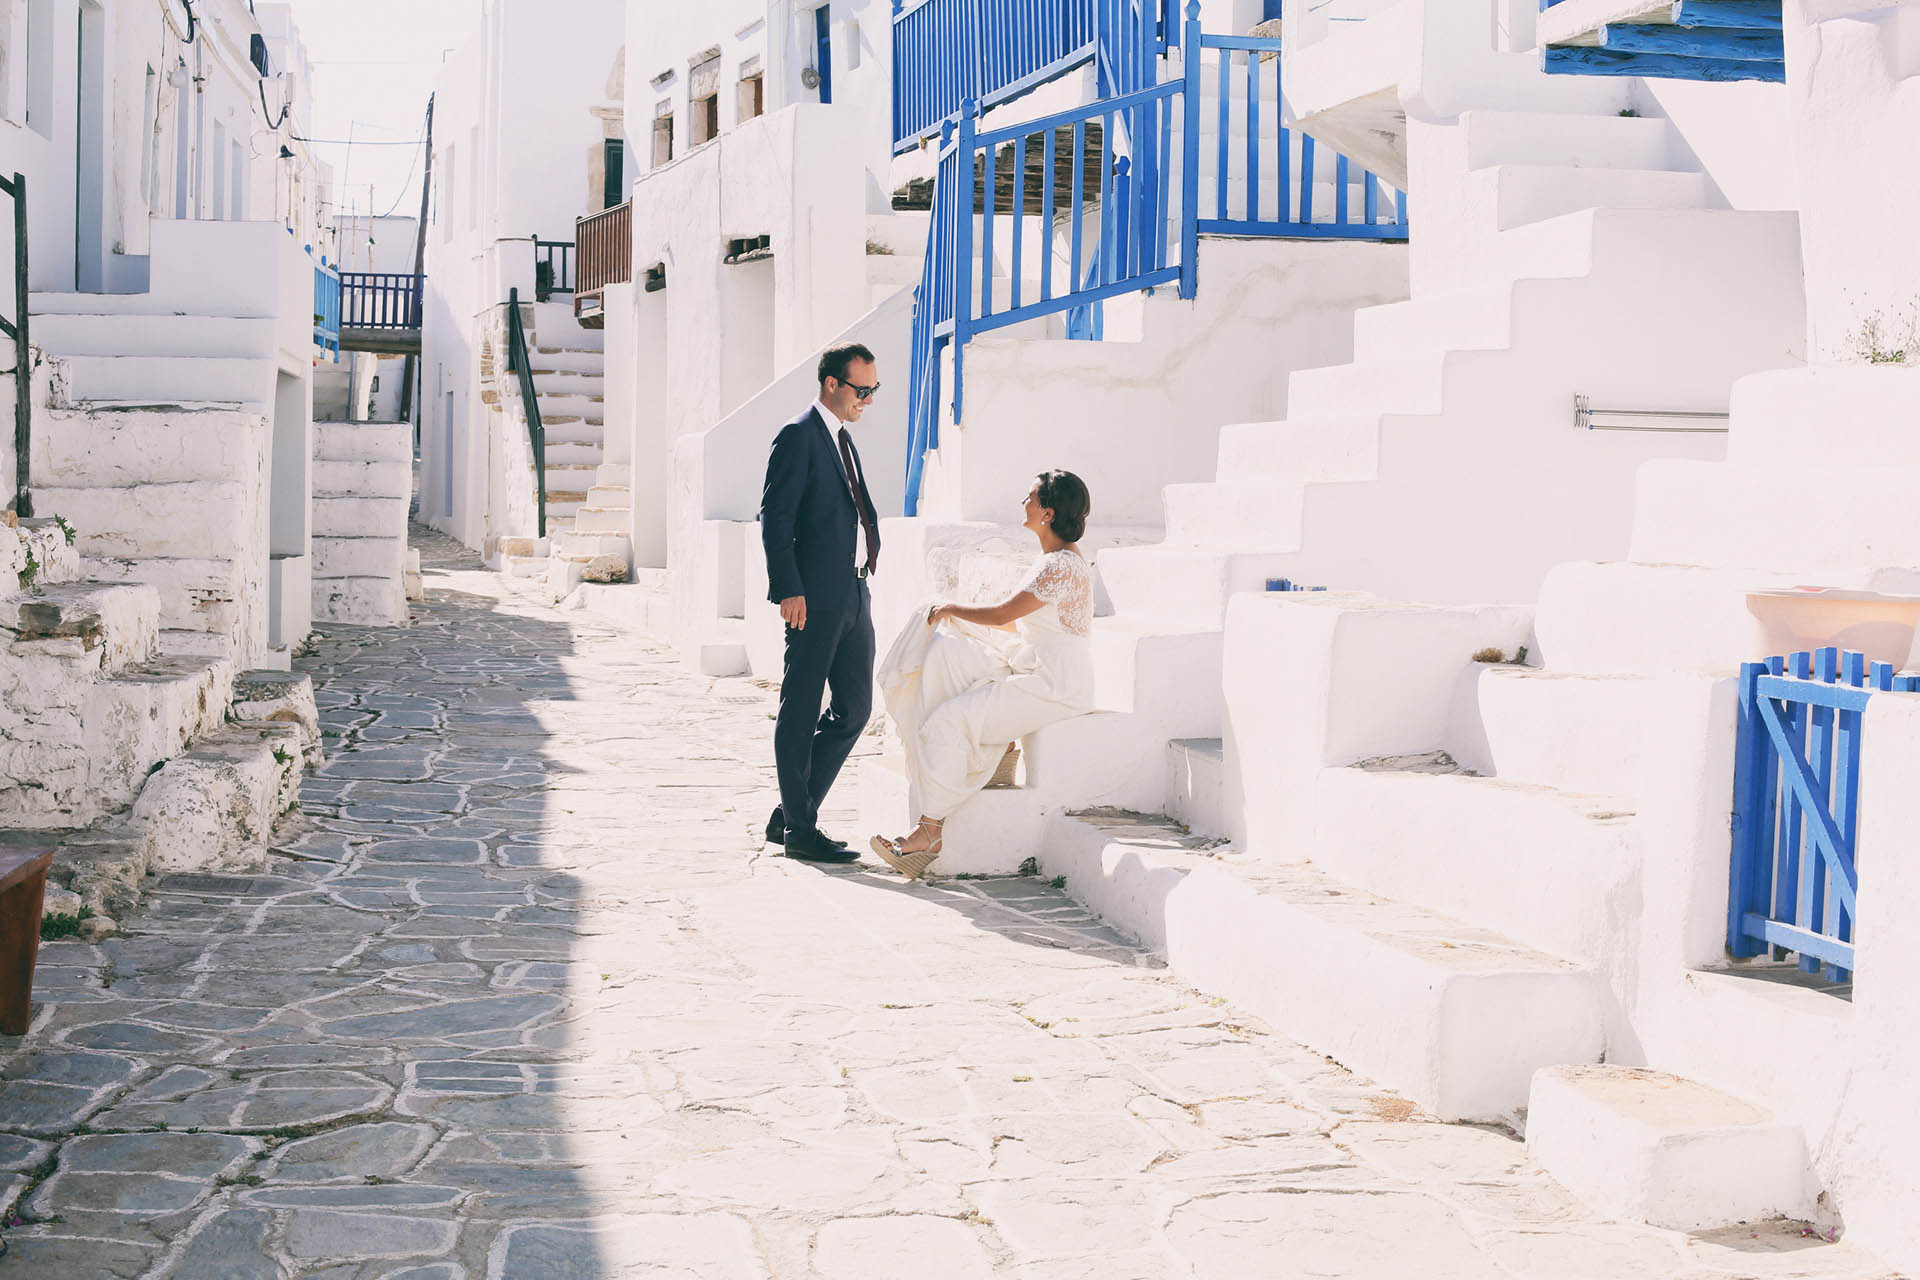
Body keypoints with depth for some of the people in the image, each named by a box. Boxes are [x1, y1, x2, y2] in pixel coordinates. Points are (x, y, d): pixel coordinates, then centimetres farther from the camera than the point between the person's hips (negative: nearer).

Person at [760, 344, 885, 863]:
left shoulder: (843, 439, 19)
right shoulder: (797, 437, -8)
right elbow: (774, 519, -13)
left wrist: (867, 564, 15)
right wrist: (789, 590, -19)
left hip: (854, 594, 9)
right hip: (815, 597, -9)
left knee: (855, 708, 10)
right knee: (800, 713, 0)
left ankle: (790, 814, 19)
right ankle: (799, 829, 8)